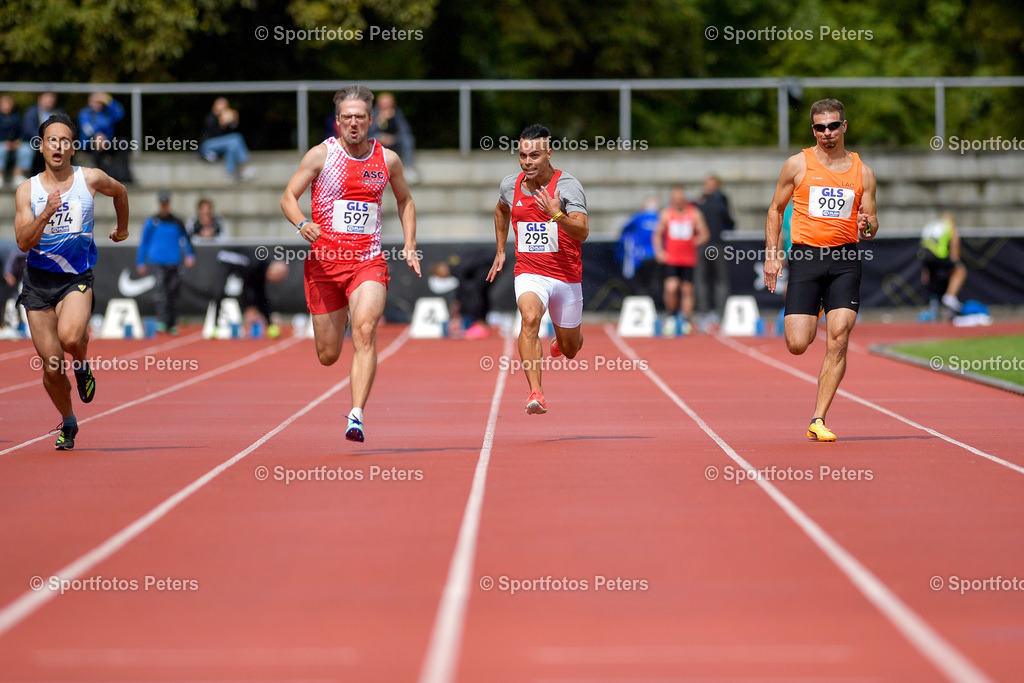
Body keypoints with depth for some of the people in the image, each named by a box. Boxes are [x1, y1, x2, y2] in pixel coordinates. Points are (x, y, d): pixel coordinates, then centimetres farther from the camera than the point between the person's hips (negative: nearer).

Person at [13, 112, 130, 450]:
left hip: (77, 277, -1)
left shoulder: (90, 179, -1)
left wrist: (122, 228, 34)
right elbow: (23, 242, -11)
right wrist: (47, 212, -24)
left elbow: (120, 191, 22)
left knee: (70, 336, -33)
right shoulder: (27, 190, -2)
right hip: (38, 282, 1)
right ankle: (68, 423, 28)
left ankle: (83, 367, 3)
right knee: (51, 368, 2)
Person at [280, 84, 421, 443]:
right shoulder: (321, 155, -2)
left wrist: (409, 245, 10)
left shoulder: (387, 159, 5)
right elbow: (288, 197, 2)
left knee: (365, 332, -25)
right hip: (324, 262, 0)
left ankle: (356, 416, -29)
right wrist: (302, 224, -20)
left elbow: (404, 201, 22)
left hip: (368, 263, 0)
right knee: (328, 356, 8)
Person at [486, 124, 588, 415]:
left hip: (566, 276, -1)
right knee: (530, 317, -31)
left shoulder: (568, 186, -12)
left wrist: (557, 215, -38)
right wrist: (500, 251, 25)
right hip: (529, 272, 1)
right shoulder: (510, 186, 1)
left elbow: (583, 232, -22)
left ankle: (563, 337, 52)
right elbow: (501, 210, 26)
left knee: (569, 350, 13)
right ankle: (536, 393, -38)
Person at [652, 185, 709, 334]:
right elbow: (658, 234, 8)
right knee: (671, 287, -16)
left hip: (688, 259, 1)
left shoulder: (694, 214, 1)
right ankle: (672, 315, 6)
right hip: (671, 259, -1)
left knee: (687, 290, 4)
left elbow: (704, 234, 5)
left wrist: (697, 241, -15)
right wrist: (658, 251, -6)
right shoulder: (666, 214, 1)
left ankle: (685, 320, 14)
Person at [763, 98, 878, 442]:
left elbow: (871, 224, 12)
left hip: (845, 260, 1)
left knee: (838, 338, -12)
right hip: (806, 256, -1)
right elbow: (776, 210, 12)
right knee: (797, 345, -8)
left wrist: (868, 226, -13)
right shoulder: (798, 164, 4)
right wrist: (771, 255, 3)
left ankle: (818, 421, -4)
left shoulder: (862, 171, 8)